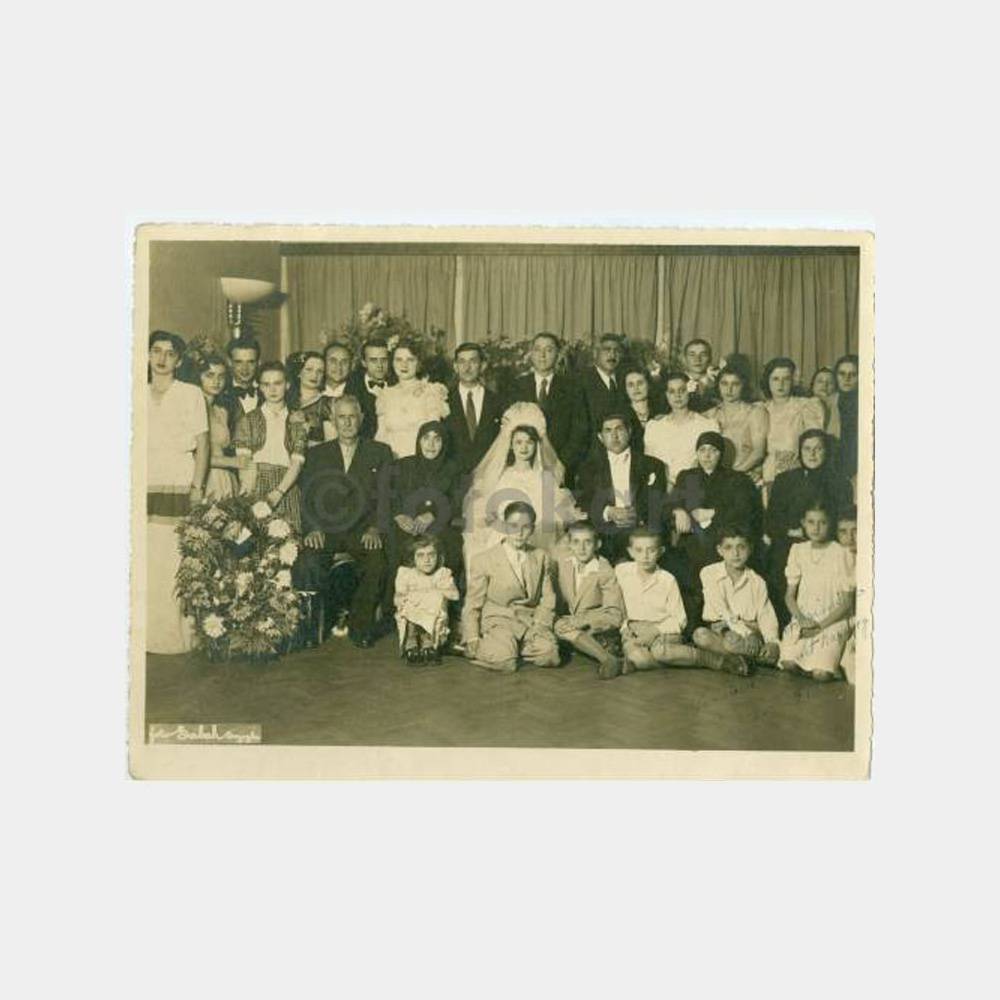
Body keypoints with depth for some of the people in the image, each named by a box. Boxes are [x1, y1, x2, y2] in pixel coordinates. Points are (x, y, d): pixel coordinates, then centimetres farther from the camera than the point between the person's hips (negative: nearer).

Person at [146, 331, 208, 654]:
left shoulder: (191, 394, 5)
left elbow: (202, 445, 2)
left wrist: (197, 488, -7)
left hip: (179, 490, -3)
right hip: (145, 490, 3)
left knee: (179, 563, -8)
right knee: (145, 563, -3)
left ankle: (180, 635, -1)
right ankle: (150, 634, 4)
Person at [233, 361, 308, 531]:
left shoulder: (297, 421, 12)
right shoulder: (248, 420, 12)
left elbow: (297, 463, 1)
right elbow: (243, 462, 0)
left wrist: (278, 492, -16)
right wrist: (248, 496, -18)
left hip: (286, 494, 0)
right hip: (255, 490, 0)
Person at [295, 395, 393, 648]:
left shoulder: (380, 453, 15)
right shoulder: (317, 454, 19)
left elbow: (385, 495, 6)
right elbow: (307, 497, 11)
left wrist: (375, 528, -11)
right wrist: (312, 528, -7)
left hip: (363, 529, -1)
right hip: (326, 529, 1)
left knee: (376, 564, -32)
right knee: (307, 562, -30)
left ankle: (361, 628, -11)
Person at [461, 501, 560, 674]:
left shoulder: (541, 558, 10)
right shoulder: (483, 560, 0)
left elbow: (547, 598, 9)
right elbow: (473, 603, 2)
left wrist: (541, 624, -8)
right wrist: (472, 639, -7)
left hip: (530, 620, 4)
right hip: (498, 621, -3)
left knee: (549, 655, -24)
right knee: (505, 663, -30)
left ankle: (514, 647, 3)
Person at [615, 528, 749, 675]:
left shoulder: (667, 580, 1)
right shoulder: (621, 571, 4)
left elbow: (680, 620, 2)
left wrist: (656, 630, -13)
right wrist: (630, 624, -8)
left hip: (664, 631, -1)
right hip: (632, 632, 1)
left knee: (660, 650, -38)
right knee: (638, 659, -36)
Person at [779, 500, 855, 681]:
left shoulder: (841, 554, -5)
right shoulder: (798, 551, 7)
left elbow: (847, 602, -4)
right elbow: (790, 595, 9)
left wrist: (821, 625, -13)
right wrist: (801, 619, -10)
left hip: (833, 621, -3)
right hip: (803, 619, 3)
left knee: (821, 674, -23)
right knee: (788, 664, -22)